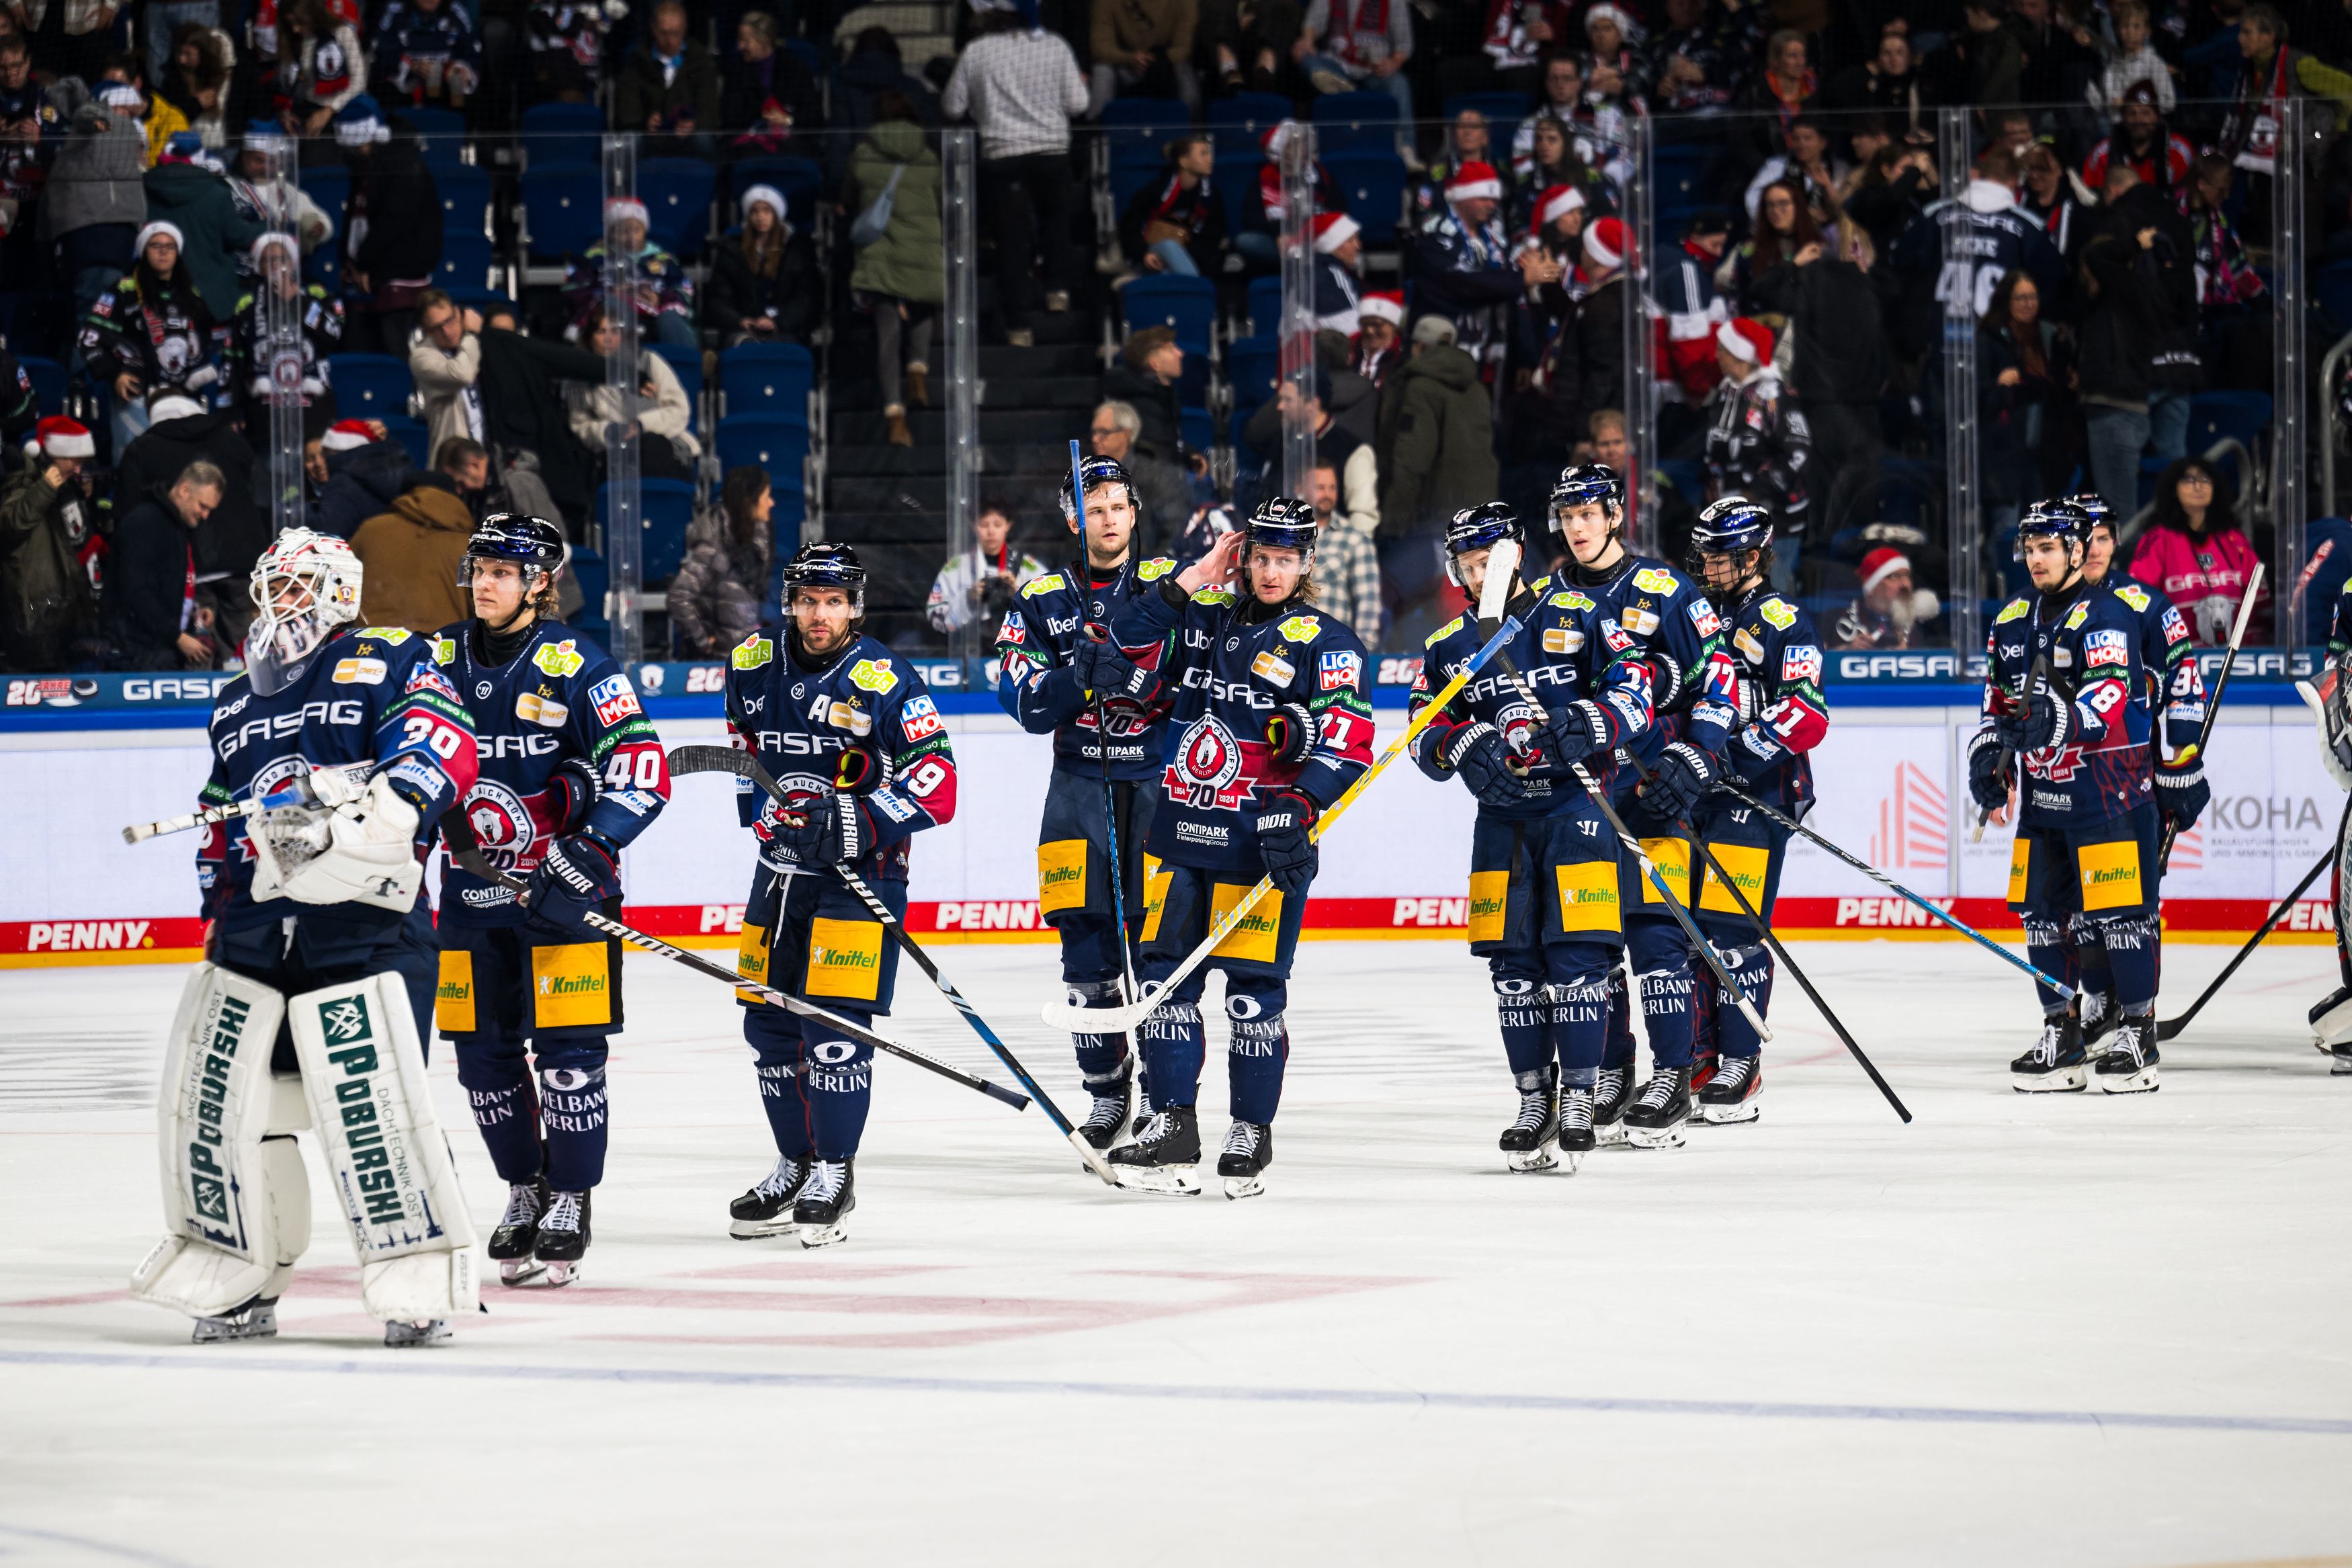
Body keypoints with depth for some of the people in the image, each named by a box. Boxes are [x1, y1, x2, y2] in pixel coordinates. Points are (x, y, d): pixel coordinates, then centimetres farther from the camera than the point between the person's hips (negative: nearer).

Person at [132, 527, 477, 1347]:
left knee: (371, 1098, -15)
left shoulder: (384, 664, 3)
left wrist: (378, 809, -27)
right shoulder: (236, 703, 24)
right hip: (256, 928, 7)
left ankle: (422, 1281, -7)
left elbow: (445, 746, -12)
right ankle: (236, 1285, 16)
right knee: (218, 1093, 4)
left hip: (368, 918, -7)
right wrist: (220, 880, 16)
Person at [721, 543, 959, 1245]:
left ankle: (835, 1174, -1)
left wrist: (846, 823, -26)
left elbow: (936, 791, -18)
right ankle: (795, 1166, 23)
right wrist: (754, 802, 10)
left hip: (859, 871, -6)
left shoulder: (886, 685, -15)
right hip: (779, 866, 6)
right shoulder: (754, 663, 2)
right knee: (770, 1024, 9)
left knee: (834, 1025, -12)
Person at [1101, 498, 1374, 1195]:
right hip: (1183, 832, 5)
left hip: (1261, 843, -5)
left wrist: (1301, 804, -25)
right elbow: (1130, 641, 8)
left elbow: (1348, 738, -13)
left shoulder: (1323, 642, -4)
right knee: (1166, 973, 3)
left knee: (1254, 988, -2)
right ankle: (1171, 1125, 8)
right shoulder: (1207, 621, 12)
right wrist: (1188, 584, 0)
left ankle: (1252, 1131, 9)